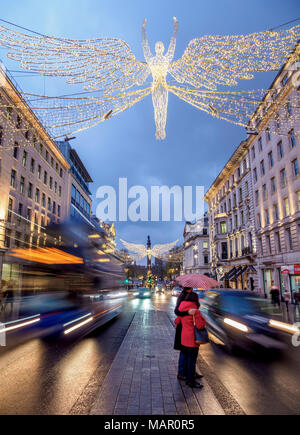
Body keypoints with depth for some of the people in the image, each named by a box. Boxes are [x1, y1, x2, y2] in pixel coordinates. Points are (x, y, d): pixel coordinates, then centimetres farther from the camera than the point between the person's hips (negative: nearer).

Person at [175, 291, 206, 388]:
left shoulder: (182, 310, 3)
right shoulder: (195, 311, -19)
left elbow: (177, 322, 10)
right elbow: (200, 326, -21)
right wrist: (203, 319, -2)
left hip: (184, 339, 7)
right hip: (192, 340, -7)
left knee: (187, 358, 19)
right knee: (192, 360, 3)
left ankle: (187, 377, 31)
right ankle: (191, 381, 13)